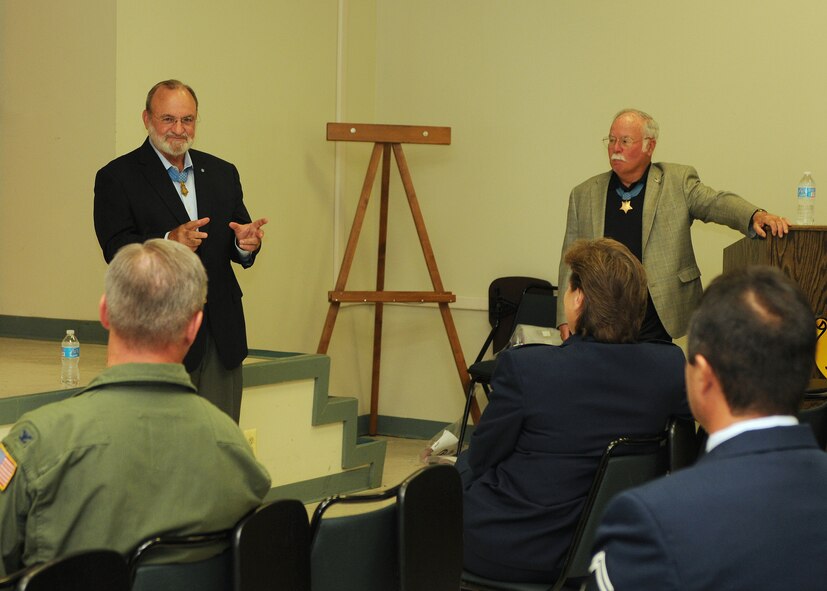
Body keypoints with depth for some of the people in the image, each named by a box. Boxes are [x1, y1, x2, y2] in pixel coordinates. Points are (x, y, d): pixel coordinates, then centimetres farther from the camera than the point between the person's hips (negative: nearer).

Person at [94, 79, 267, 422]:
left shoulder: (222, 174, 16)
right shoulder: (117, 177, 0)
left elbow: (235, 248, 13)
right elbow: (115, 248, -11)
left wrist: (246, 244, -12)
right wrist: (169, 241, -28)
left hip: (220, 335, 5)